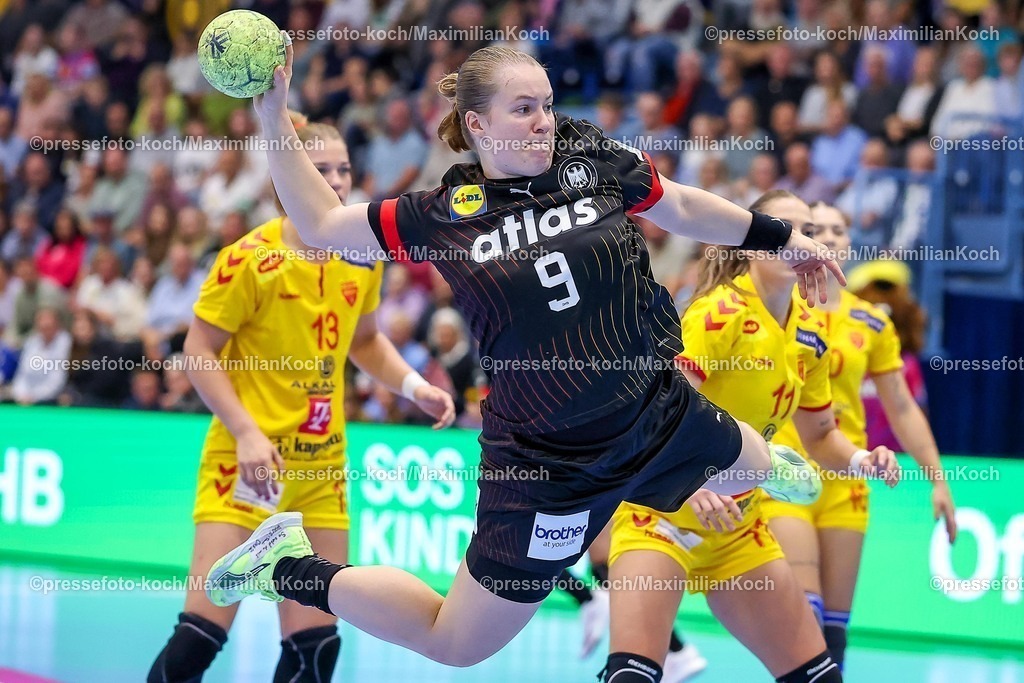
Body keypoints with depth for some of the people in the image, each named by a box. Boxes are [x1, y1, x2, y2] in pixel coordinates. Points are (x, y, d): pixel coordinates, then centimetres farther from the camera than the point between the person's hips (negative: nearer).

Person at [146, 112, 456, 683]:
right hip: (248, 460, -5)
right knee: (203, 632, -11)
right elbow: (200, 352, -9)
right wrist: (246, 432, -19)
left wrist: (412, 386, 3)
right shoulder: (250, 260, -14)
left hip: (322, 468, 5)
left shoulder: (363, 257, 3)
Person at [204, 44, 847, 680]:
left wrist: (783, 236, 19)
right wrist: (275, 123, -7)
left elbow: (686, 207, 10)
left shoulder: (595, 161, -7)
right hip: (549, 467, -4)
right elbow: (322, 224, 2)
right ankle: (291, 566, 23)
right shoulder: (444, 215, -11)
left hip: (661, 412, 4)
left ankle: (767, 463, 74)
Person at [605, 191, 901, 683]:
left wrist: (859, 460, -3)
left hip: (737, 526, 7)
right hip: (661, 509, -7)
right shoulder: (721, 311, -17)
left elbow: (819, 435, 18)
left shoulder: (809, 334, 5)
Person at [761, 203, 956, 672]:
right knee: (804, 613, -18)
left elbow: (902, 409, 14)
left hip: (844, 481, 4)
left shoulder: (872, 323, 8)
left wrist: (937, 479, 10)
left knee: (833, 623, 3)